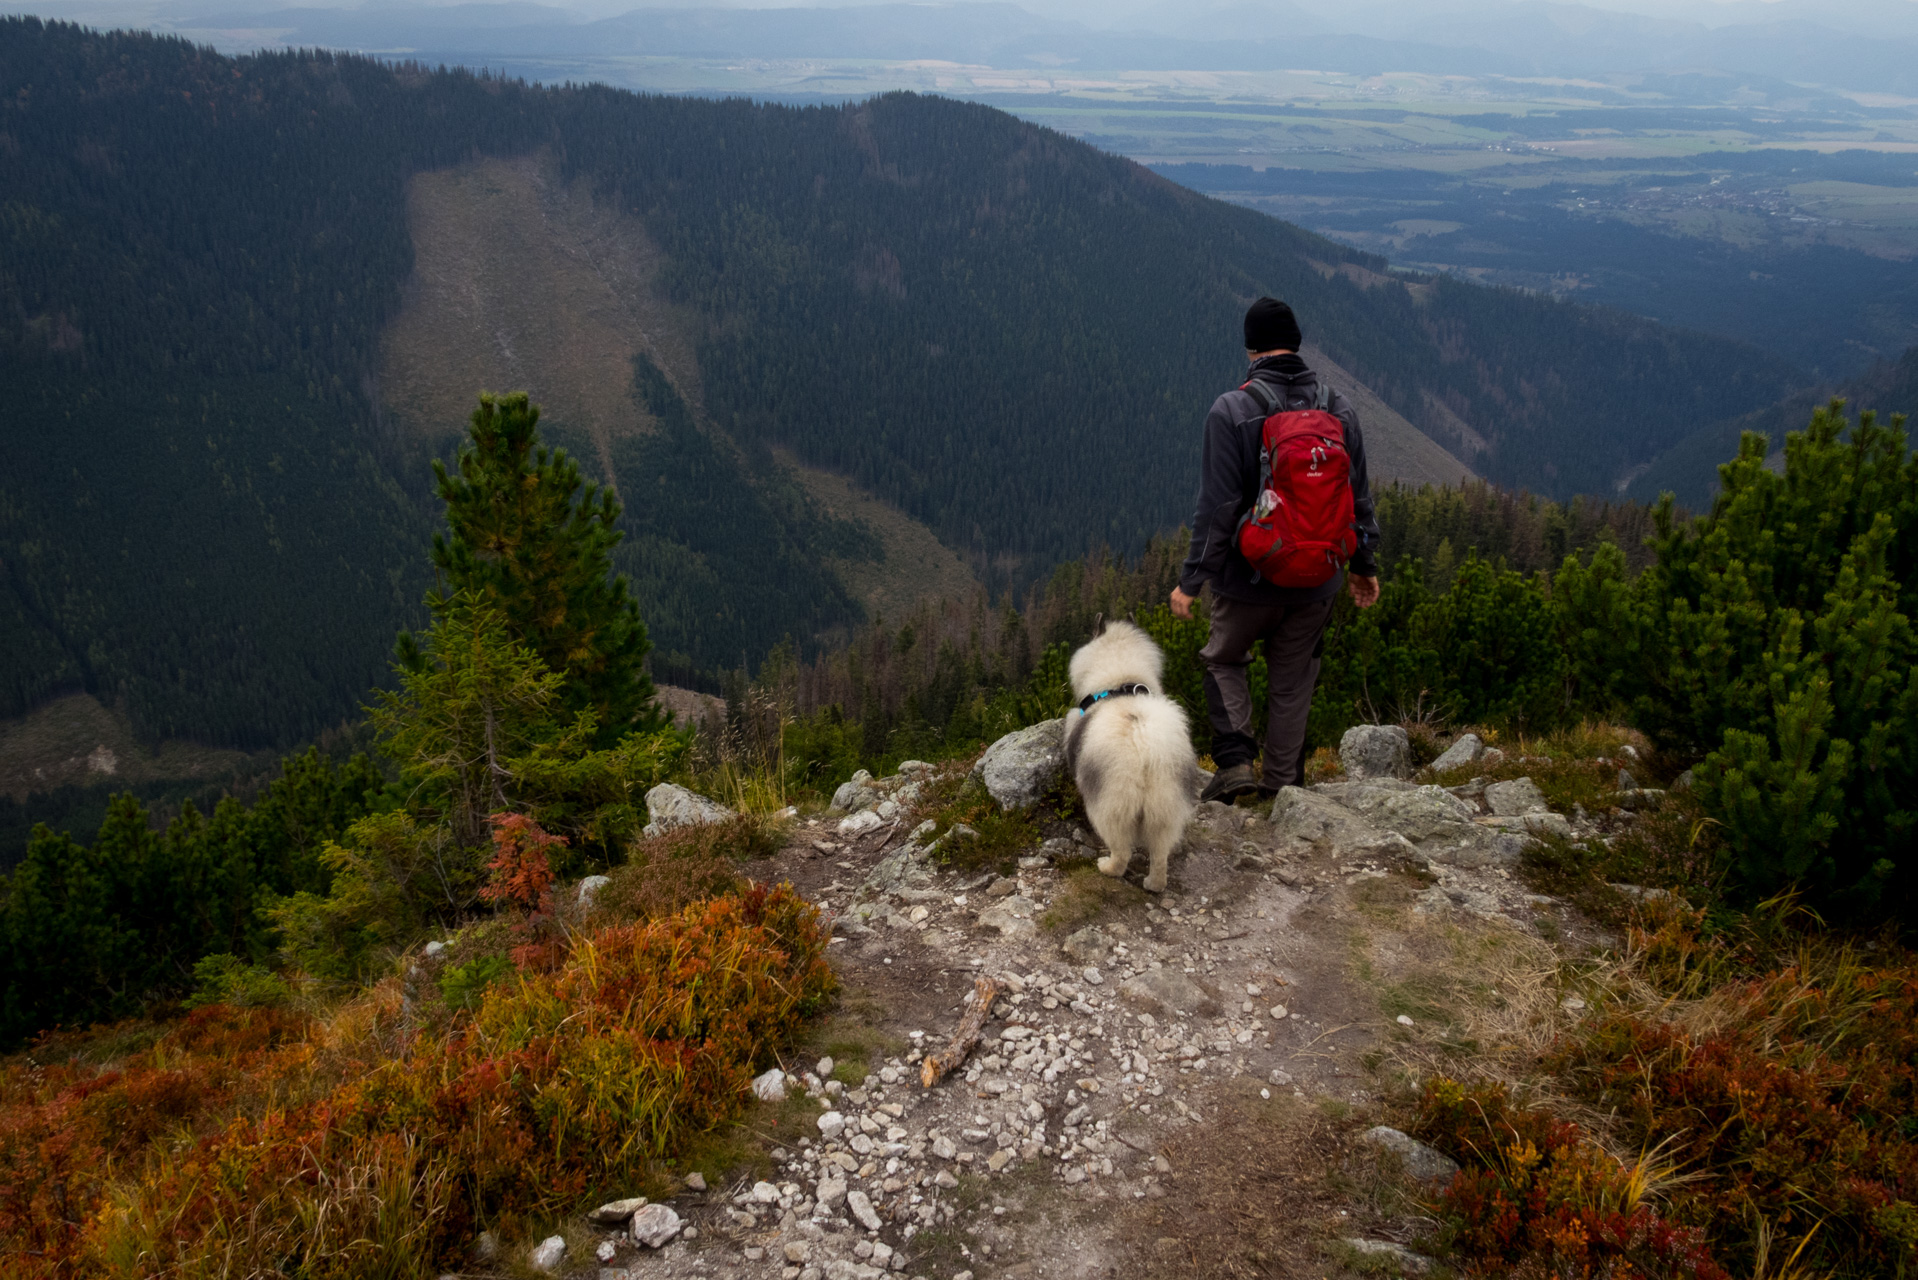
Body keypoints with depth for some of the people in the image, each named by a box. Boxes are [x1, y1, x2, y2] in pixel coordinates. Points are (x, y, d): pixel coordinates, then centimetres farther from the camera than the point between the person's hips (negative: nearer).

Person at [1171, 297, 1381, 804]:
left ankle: (1235, 761, 5)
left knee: (1224, 660, 18)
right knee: (1293, 677, 17)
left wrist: (1191, 580, -11)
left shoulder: (1231, 410, -14)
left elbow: (1217, 506, -17)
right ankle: (1283, 781, 22)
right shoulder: (1339, 407, 0)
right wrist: (1364, 564, 19)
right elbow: (1359, 496, 7)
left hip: (1250, 576, -3)